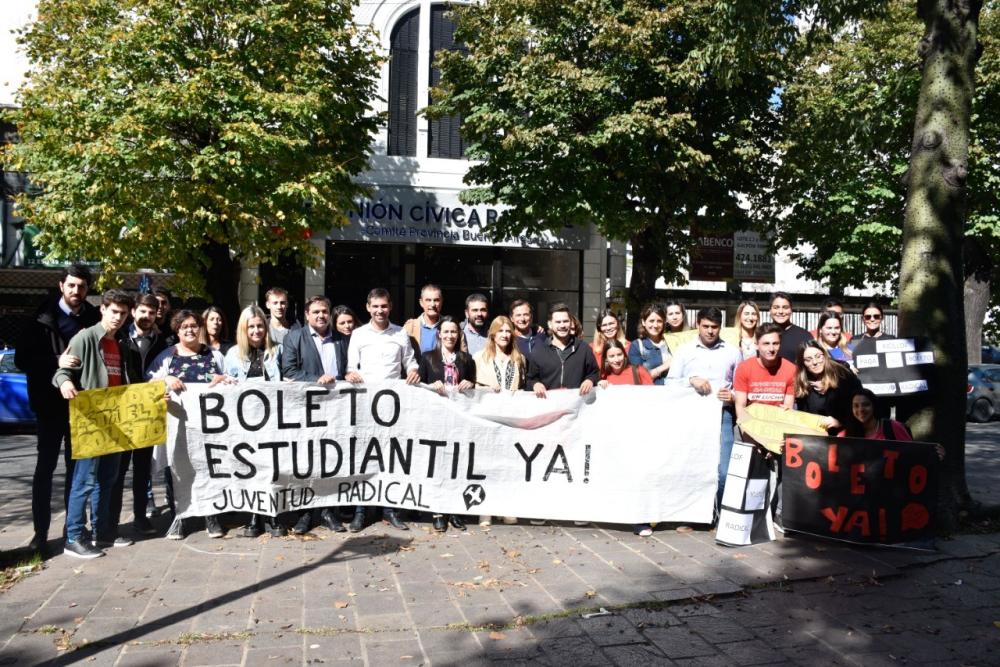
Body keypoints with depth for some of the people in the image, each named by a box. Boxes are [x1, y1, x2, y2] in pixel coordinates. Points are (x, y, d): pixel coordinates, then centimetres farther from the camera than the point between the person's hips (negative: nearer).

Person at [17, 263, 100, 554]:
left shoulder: (94, 318, 4)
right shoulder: (44, 318, -4)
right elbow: (23, 358, -7)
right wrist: (57, 363, -21)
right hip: (52, 404, -3)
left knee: (78, 465, 9)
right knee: (46, 466, 3)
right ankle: (41, 532, 9)